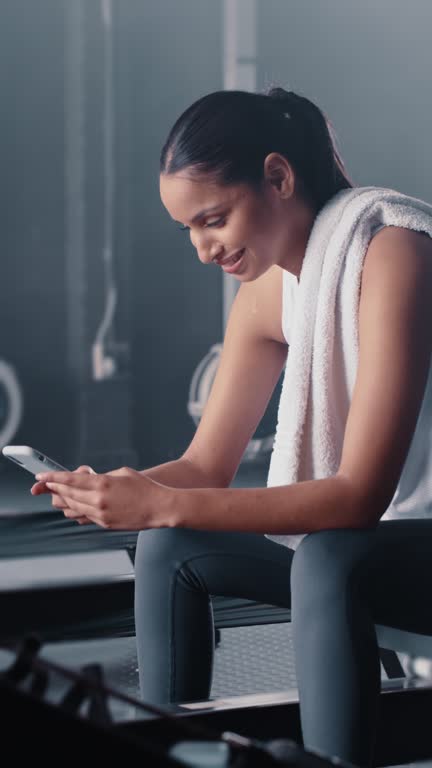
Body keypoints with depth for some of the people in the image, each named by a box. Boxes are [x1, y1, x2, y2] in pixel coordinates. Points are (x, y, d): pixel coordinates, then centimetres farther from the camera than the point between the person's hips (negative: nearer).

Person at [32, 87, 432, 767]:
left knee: (326, 560, -34)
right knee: (168, 548, 0)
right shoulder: (264, 293, 3)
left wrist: (165, 505, -31)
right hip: (353, 538, 8)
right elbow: (206, 467, 7)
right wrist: (111, 492, -15)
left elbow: (360, 493, -28)